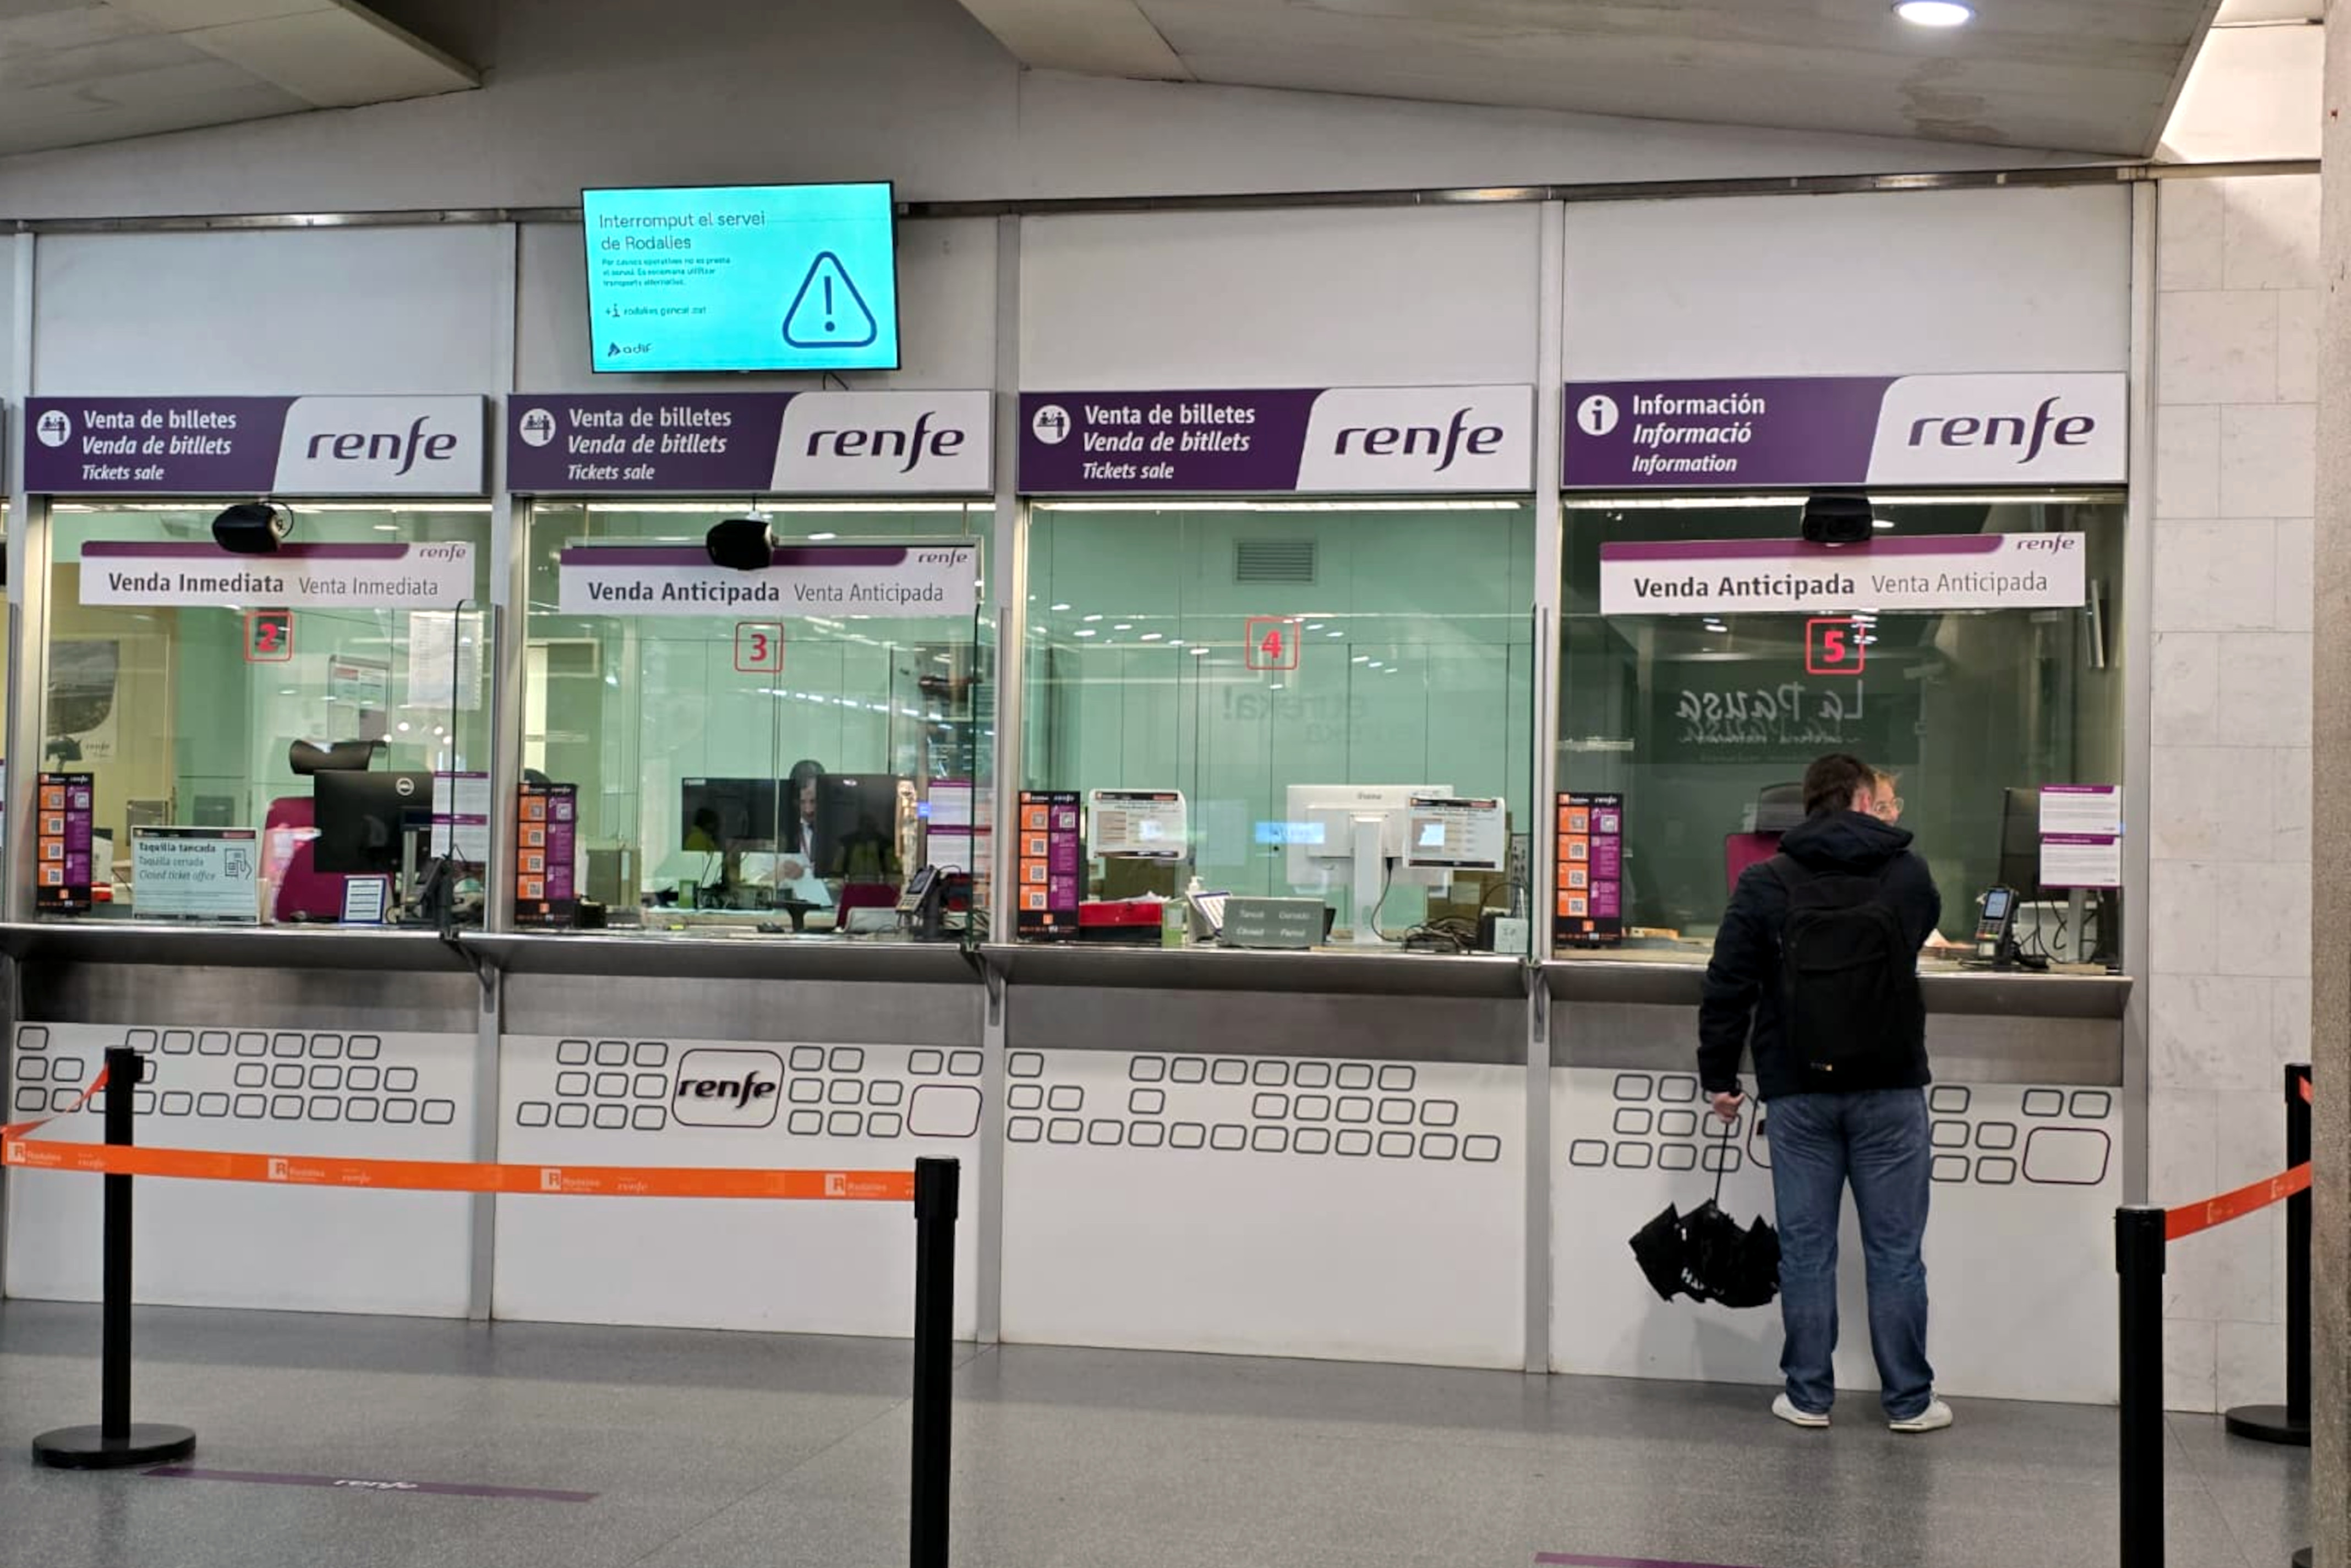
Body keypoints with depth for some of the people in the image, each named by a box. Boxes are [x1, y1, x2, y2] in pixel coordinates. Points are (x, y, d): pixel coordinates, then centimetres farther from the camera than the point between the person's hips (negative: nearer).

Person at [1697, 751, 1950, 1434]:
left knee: (1806, 1248, 6)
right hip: (1889, 1089, 0)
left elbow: (1729, 986, -3)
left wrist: (1719, 1075, 5)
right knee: (1895, 1249, 5)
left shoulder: (1765, 884, -1)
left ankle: (1808, 1395, 11)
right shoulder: (1908, 875, 1)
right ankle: (1909, 1400, 10)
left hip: (1799, 1090, 0)